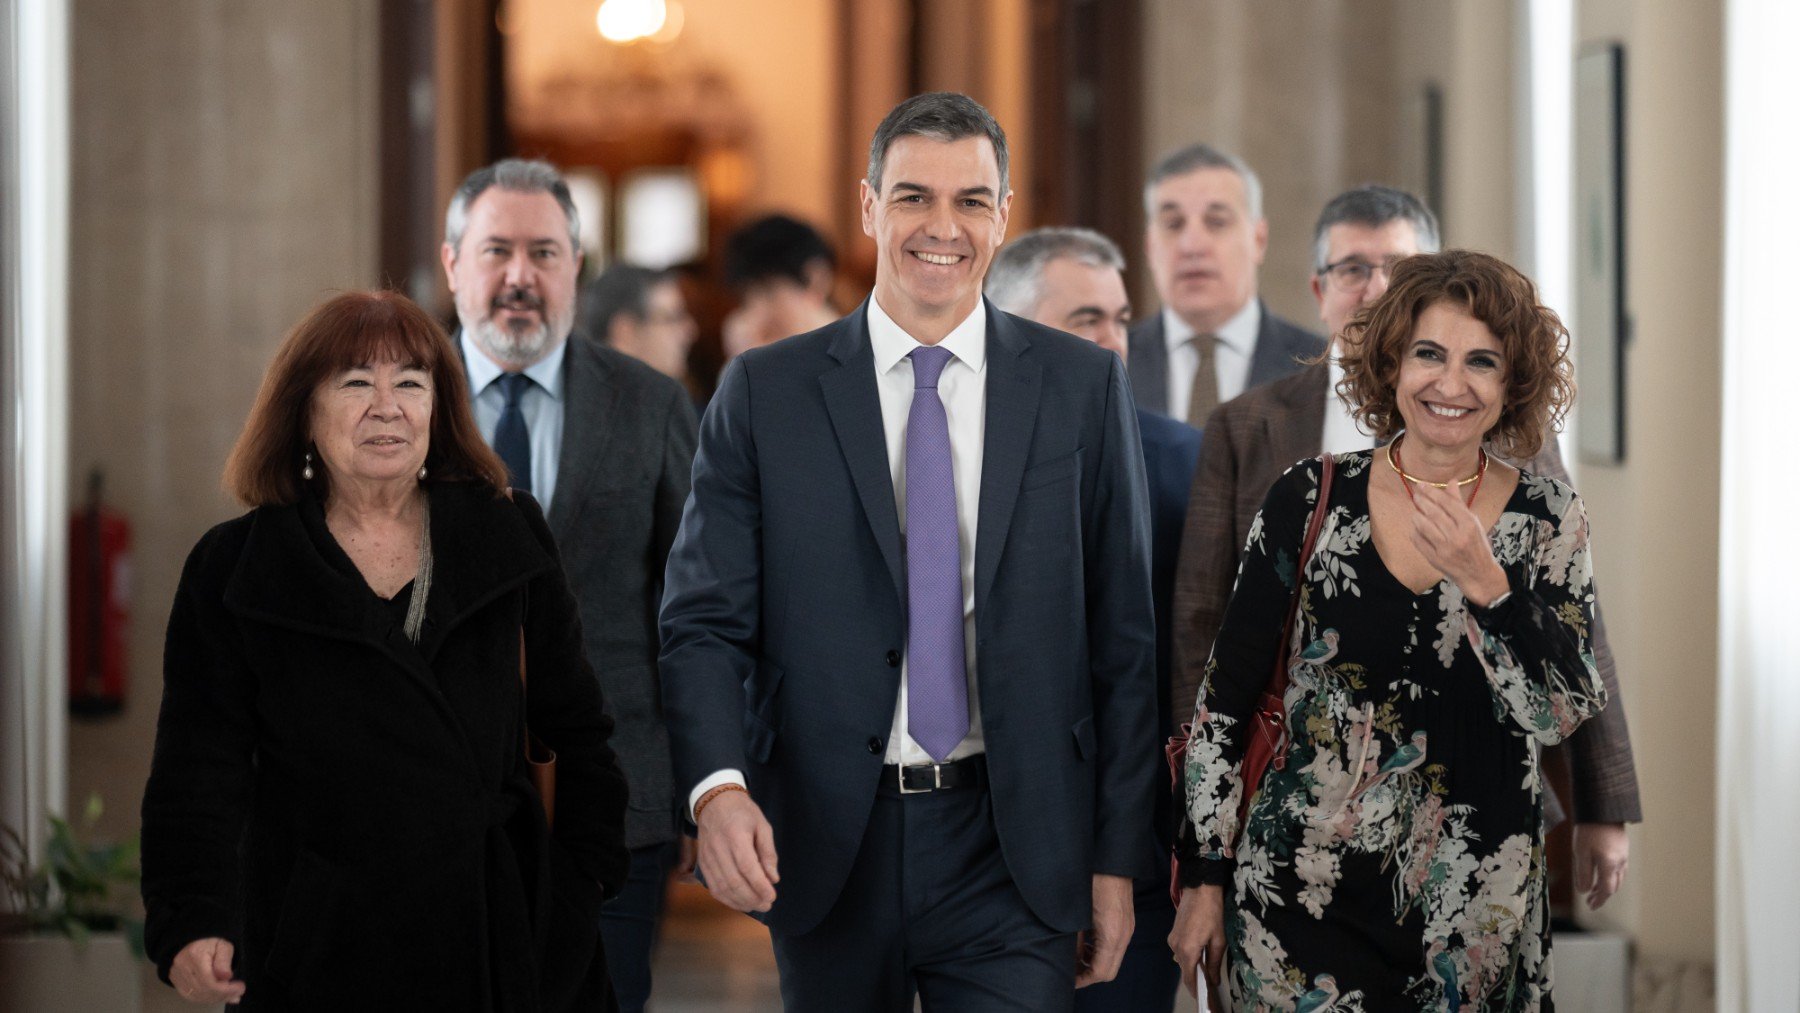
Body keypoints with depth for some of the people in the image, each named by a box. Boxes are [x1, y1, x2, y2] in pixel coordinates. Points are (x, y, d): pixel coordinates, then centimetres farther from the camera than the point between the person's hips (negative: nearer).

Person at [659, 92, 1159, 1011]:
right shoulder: (764, 393, 3)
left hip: (1014, 852, 0)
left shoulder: (1083, 387, 4)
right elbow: (704, 619, -1)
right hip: (826, 853, 1)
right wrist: (719, 787, -20)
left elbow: (1123, 637, 5)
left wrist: (1118, 858, 2)